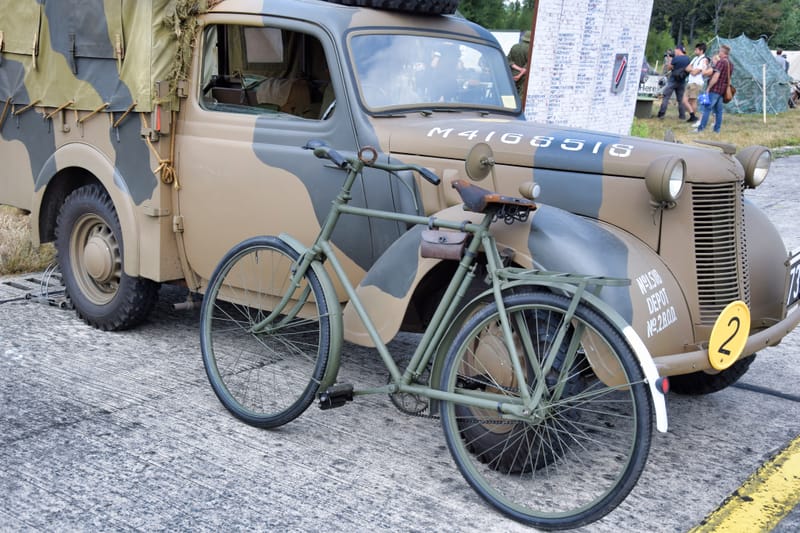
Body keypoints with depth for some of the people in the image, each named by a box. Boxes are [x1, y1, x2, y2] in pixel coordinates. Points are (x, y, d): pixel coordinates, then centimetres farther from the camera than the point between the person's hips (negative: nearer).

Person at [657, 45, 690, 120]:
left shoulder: (676, 58, -14)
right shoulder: (687, 59, 4)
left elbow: (669, 68, -6)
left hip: (673, 81, -5)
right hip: (682, 82, 5)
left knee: (665, 97, 0)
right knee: (681, 99, 11)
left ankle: (661, 114, -7)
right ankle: (682, 116, 10)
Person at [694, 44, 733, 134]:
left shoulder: (720, 62, -14)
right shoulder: (731, 64, 14)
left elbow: (716, 77, -21)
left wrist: (709, 87, -16)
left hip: (715, 89, -8)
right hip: (723, 90, 8)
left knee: (707, 108, -6)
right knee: (718, 110, 11)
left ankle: (701, 128, -6)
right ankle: (717, 129, 11)